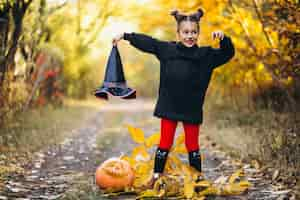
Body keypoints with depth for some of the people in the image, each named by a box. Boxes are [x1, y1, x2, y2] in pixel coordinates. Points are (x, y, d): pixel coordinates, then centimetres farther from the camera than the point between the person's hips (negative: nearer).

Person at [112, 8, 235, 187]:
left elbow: (228, 53, -6)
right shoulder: (166, 49, -1)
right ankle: (156, 177, 18)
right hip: (169, 107, 0)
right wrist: (125, 36, 11)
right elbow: (146, 41, 8)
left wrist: (224, 38, -25)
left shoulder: (206, 55, -3)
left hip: (192, 109, 0)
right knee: (165, 144, 7)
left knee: (192, 145, 11)